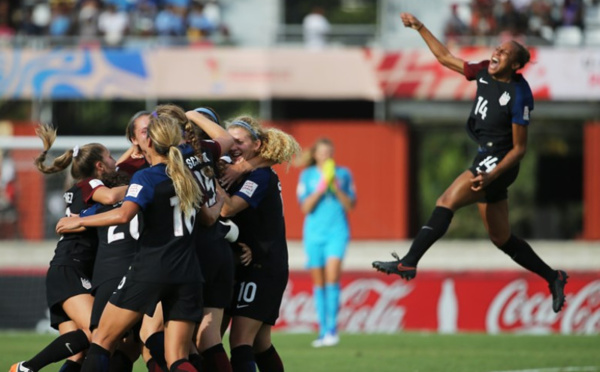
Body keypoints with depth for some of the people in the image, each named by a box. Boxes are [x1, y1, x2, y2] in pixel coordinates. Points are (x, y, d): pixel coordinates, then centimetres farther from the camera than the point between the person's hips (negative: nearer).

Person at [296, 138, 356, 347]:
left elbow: (350, 205, 3)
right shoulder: (307, 176, 6)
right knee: (318, 281, 2)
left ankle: (332, 328, -16)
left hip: (337, 231, -1)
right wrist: (321, 188, -14)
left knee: (332, 275, -18)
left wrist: (337, 189, -12)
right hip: (314, 234, 1)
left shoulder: (343, 174, 6)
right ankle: (323, 332, 8)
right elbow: (305, 207, -2)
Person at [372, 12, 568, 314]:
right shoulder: (485, 72, 4)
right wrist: (420, 28, 15)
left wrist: (491, 175, -23)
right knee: (502, 239, 13)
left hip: (498, 163, -9)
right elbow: (445, 58, 18)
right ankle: (553, 278, 24)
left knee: (446, 202, -20)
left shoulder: (518, 95, -17)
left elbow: (519, 148, -14)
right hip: (485, 162, 9)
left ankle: (408, 263, -24)